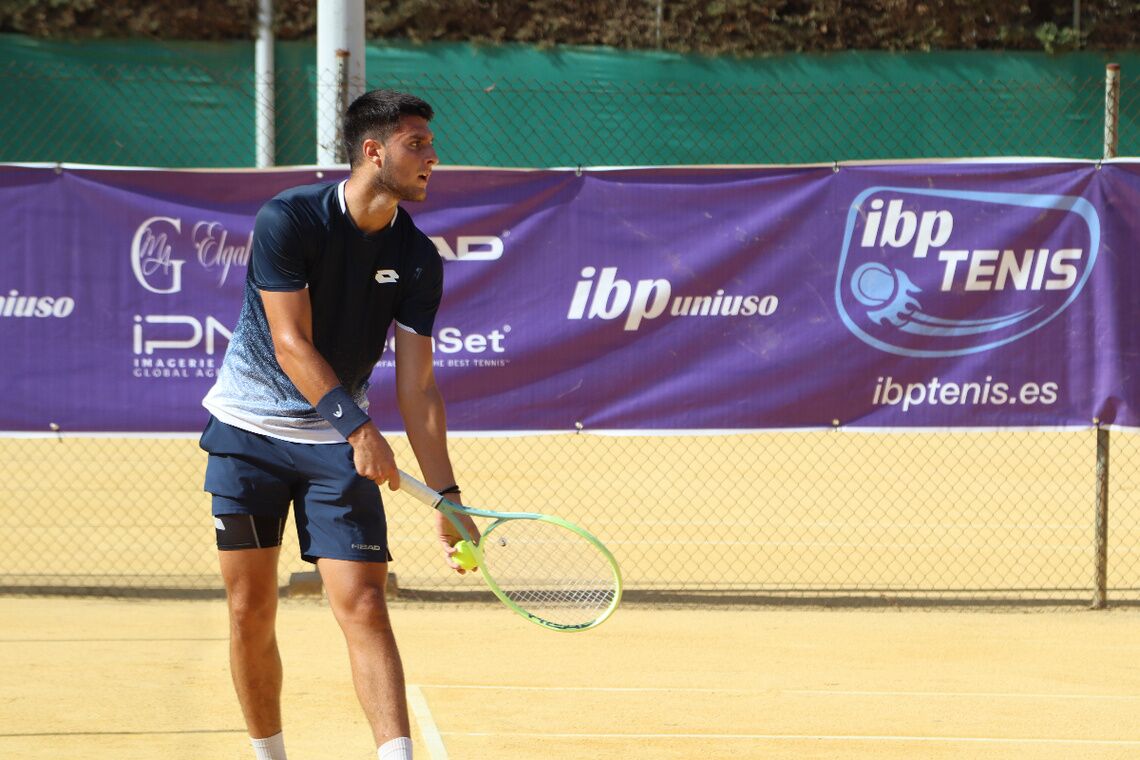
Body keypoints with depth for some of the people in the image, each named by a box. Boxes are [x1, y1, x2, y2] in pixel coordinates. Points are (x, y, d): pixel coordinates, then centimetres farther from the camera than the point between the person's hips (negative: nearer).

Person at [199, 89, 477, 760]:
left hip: (340, 445, 2)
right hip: (250, 428, -2)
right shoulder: (289, 219, -15)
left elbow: (417, 384, -4)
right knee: (251, 611, 1)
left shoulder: (417, 259, -4)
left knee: (363, 606, -12)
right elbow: (292, 343, -20)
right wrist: (358, 426, -30)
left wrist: (447, 498, -10)